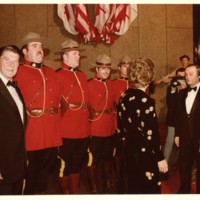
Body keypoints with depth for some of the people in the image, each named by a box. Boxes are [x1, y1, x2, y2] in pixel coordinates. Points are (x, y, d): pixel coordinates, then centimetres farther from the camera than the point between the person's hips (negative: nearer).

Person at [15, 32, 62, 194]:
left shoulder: (51, 73, 16)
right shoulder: (18, 72, -5)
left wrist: (57, 120, 11)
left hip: (51, 133, 6)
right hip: (31, 134, -6)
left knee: (46, 169, 16)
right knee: (30, 173, 7)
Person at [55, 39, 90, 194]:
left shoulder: (82, 76, 13)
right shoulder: (58, 76, -11)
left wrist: (87, 121, 16)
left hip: (83, 130, 7)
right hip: (66, 132, -7)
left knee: (77, 164, 18)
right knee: (64, 165, 8)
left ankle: (76, 192, 33)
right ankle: (66, 193, 26)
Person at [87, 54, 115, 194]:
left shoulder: (111, 84, 7)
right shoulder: (90, 85, -13)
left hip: (110, 129, 6)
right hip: (95, 131, -6)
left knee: (108, 158, 18)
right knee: (93, 160, 7)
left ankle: (108, 185, 35)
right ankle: (94, 188, 23)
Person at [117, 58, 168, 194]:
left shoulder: (124, 97, 2)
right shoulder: (146, 100, -20)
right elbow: (151, 134, -20)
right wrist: (160, 158, -12)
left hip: (129, 152, 7)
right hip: (145, 155, -7)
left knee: (131, 188, 20)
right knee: (147, 190, 9)